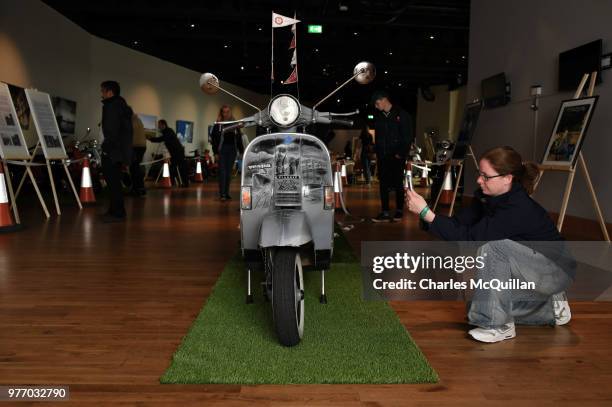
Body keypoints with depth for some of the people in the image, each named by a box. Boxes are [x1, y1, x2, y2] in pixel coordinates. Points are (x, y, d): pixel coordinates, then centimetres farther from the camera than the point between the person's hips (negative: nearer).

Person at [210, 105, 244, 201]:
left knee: (229, 172, 7)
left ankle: (227, 193, 14)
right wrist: (215, 153, -9)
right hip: (222, 150, -3)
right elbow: (214, 139, -3)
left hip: (232, 150, 3)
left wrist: (241, 151, 7)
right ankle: (222, 194, -5)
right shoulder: (218, 125, 1)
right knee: (222, 172, -5)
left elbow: (239, 139, 12)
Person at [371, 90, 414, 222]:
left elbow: (408, 136, -6)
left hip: (396, 156, -5)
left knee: (398, 184, 3)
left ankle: (399, 211, 15)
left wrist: (401, 153, -12)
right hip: (383, 156, 5)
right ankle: (385, 213, 4)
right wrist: (377, 153, 9)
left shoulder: (401, 114, -4)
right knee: (383, 184, 1)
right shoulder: (379, 117, 12)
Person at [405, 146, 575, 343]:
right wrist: (424, 212, -28)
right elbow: (458, 224, -14)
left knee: (493, 248, -32)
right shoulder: (488, 197, -9)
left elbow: (468, 237, -38)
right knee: (476, 309, 9)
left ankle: (501, 326, -18)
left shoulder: (519, 209, -34)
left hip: (555, 271, -8)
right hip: (530, 269, 8)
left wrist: (426, 212, -42)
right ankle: (550, 307, 22)